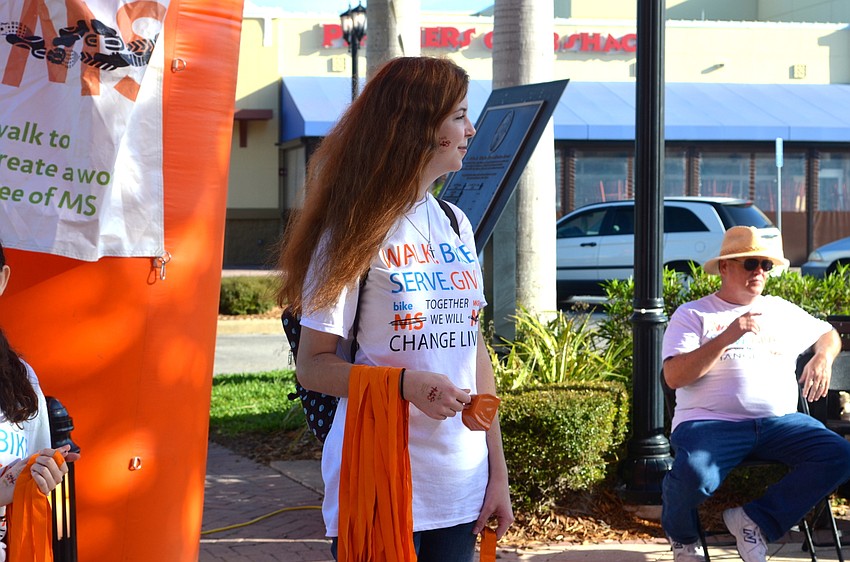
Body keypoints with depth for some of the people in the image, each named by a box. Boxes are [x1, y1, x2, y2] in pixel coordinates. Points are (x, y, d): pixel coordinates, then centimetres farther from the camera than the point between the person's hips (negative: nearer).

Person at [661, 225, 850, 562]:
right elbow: (674, 377, -6)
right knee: (694, 474, -36)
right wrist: (728, 336, -13)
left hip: (779, 422, 5)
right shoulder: (692, 315, 7)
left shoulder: (782, 311, 23)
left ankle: (756, 521, -14)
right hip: (711, 421, -4)